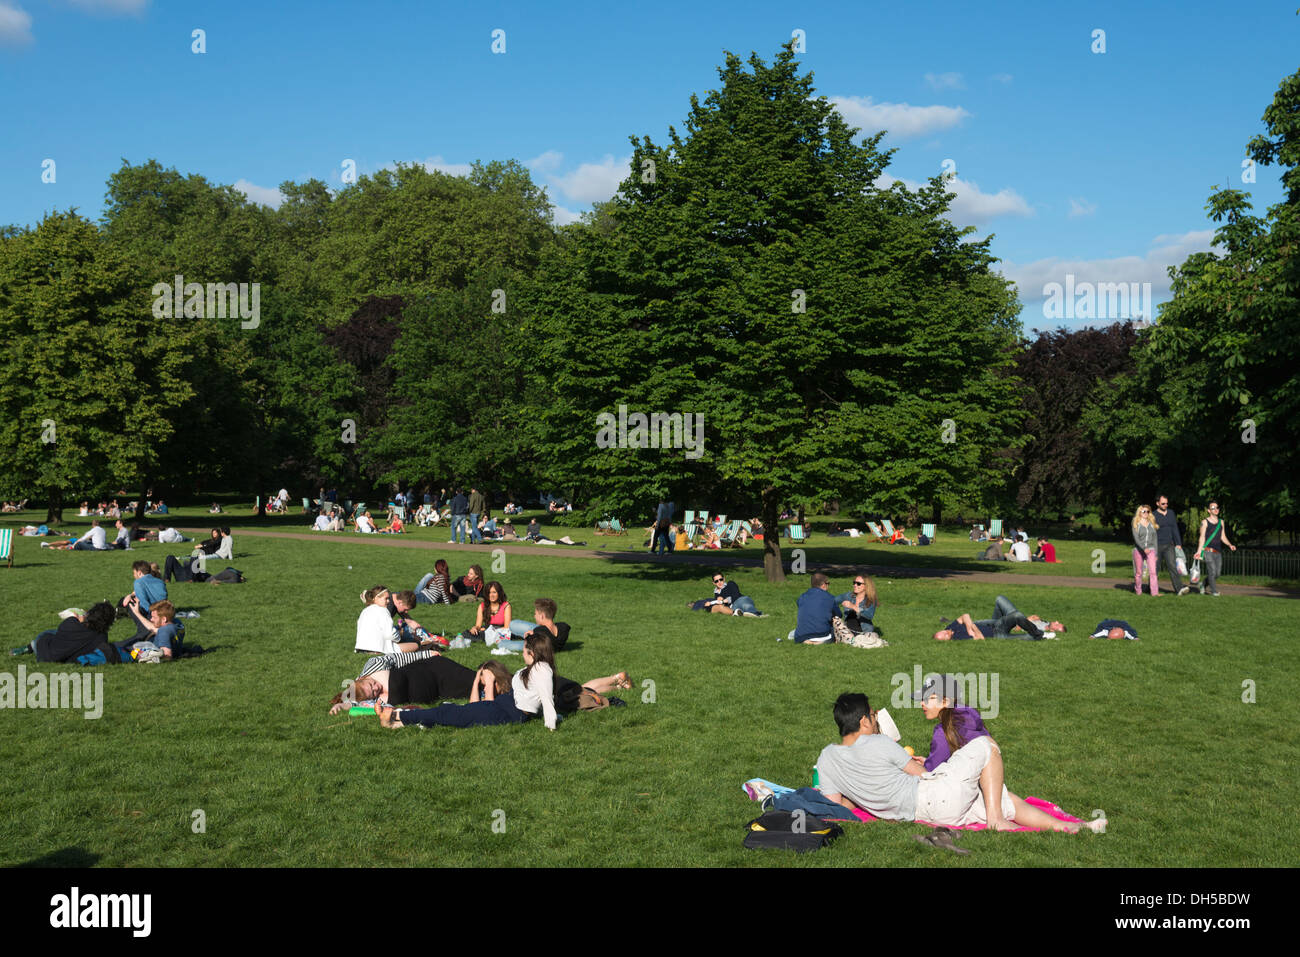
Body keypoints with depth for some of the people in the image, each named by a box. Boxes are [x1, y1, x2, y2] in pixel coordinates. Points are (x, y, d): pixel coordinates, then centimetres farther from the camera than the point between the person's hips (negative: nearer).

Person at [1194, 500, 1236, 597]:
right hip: (1208, 550, -5)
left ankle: (1203, 583, 29)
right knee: (1212, 571, -15)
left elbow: (1223, 537, 17)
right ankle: (1214, 591, -4)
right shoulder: (1205, 522, -1)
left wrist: (1230, 545, -1)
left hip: (1218, 552, 5)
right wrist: (1199, 551, -10)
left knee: (1217, 573, 5)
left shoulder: (1221, 522, 15)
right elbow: (1202, 537, -3)